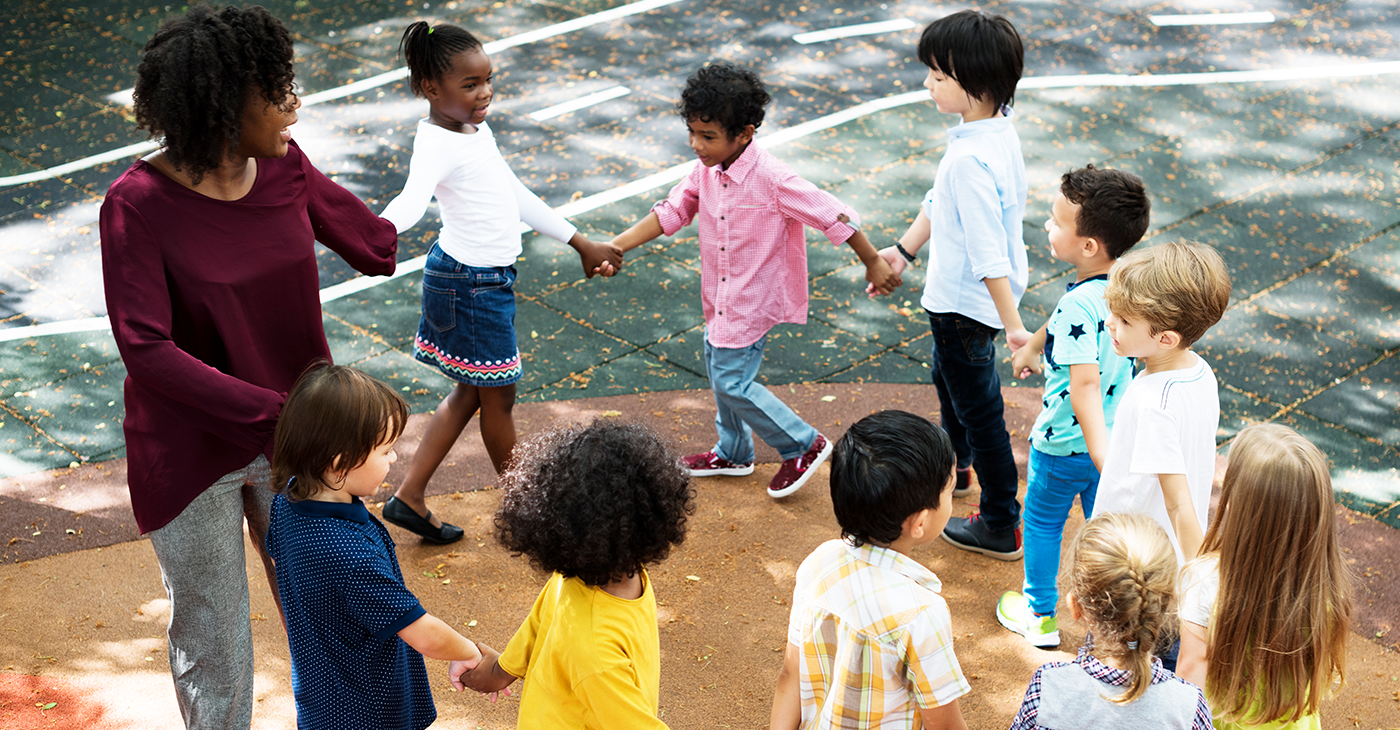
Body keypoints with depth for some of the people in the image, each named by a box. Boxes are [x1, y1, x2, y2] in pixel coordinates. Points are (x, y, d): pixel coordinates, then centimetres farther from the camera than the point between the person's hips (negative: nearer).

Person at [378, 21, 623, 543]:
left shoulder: (477, 131, 9)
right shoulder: (437, 143, -22)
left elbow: (517, 197, 19)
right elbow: (414, 197, -42)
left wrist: (581, 243, 24)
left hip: (488, 277, 10)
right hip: (470, 281, -10)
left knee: (472, 392, 18)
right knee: (498, 396, 8)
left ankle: (409, 498, 23)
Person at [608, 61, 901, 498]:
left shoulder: (772, 179, -27)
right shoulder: (706, 171, -6)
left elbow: (833, 216, -22)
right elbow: (671, 212, 1)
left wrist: (873, 264, -15)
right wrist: (614, 247, -7)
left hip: (753, 301, -8)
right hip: (720, 298, 8)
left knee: (732, 382, -5)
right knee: (719, 371, 21)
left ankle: (803, 446, 13)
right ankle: (733, 453, 43)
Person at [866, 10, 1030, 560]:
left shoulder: (971, 161, -34)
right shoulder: (997, 129, -3)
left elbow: (988, 252, -33)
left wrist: (1011, 323, -30)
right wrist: (904, 249, 19)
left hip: (966, 303, -10)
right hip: (956, 294, 10)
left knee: (979, 410, 6)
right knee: (947, 376, 32)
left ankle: (1002, 528, 22)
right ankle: (955, 468, 57)